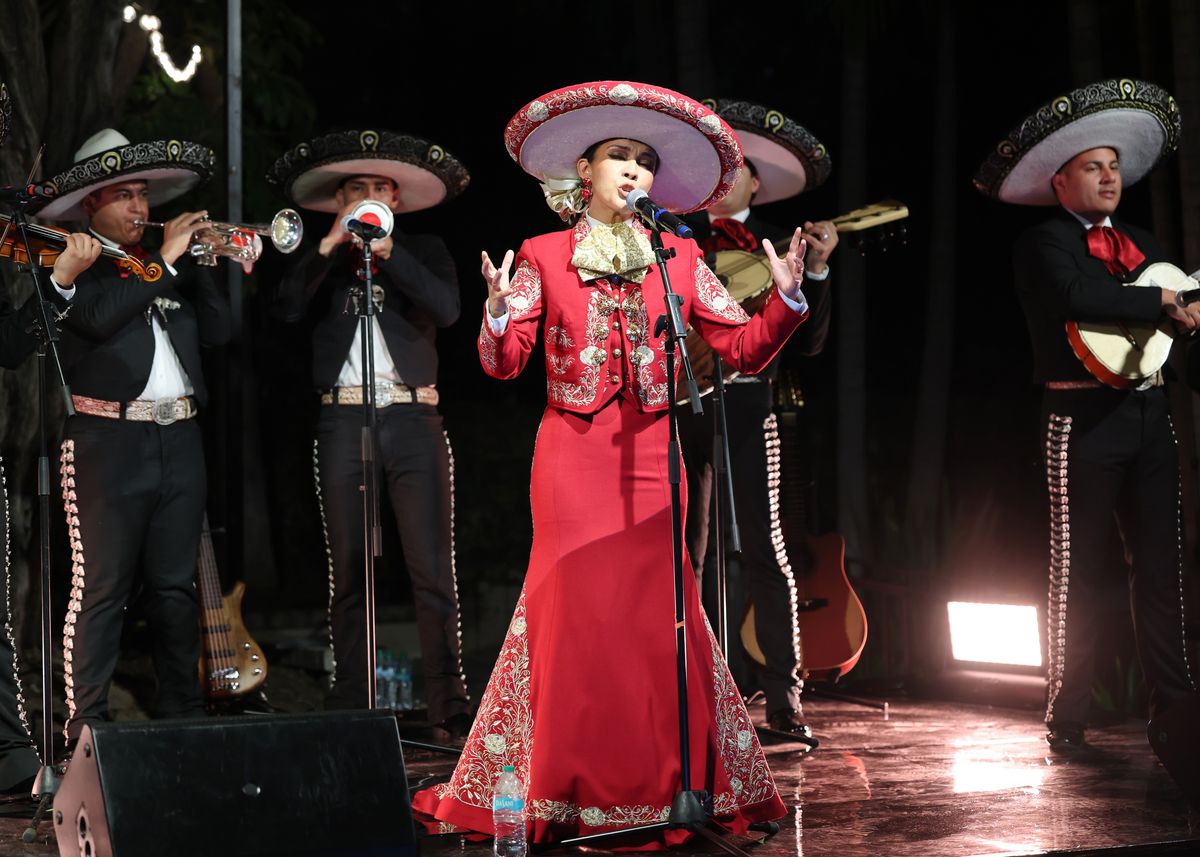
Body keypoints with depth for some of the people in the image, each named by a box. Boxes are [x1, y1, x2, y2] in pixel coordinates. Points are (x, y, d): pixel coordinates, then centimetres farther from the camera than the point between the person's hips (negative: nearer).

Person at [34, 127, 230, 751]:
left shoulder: (167, 265, 20)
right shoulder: (75, 263, 2)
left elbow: (217, 332, 14)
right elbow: (100, 317, -17)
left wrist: (196, 262, 4)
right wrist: (164, 262, -10)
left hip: (178, 440, 6)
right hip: (109, 440, -6)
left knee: (175, 588, 9)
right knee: (100, 590, -6)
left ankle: (182, 716, 15)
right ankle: (86, 729, -4)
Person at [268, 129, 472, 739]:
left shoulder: (423, 250, 14)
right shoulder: (323, 259, 16)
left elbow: (446, 308, -4)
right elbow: (286, 308, -1)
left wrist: (386, 252, -9)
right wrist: (330, 246, -6)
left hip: (412, 418, -1)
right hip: (343, 419, 1)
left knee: (433, 573, -6)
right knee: (348, 574, 3)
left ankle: (449, 709, -3)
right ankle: (349, 708, 8)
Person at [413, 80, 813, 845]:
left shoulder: (679, 261, 10)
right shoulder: (544, 258, 5)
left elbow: (746, 349, 5)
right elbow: (503, 363, -2)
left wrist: (786, 299, -11)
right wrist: (500, 313, -21)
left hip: (649, 460, 2)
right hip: (572, 459, -1)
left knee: (659, 609, -3)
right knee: (575, 609, -5)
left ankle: (671, 784, 7)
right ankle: (563, 793, 4)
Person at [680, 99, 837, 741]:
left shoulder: (778, 246, 8)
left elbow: (807, 343, 0)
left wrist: (815, 271, -10)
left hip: (744, 403, -2)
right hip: (679, 402, 3)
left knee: (763, 549, -8)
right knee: (682, 554, 5)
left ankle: (783, 695, -6)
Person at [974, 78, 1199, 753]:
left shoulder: (1142, 243, 20)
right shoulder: (1044, 243, -1)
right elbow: (1076, 297, -21)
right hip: (1086, 417, -6)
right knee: (1079, 570, -4)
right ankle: (1068, 722, 0)